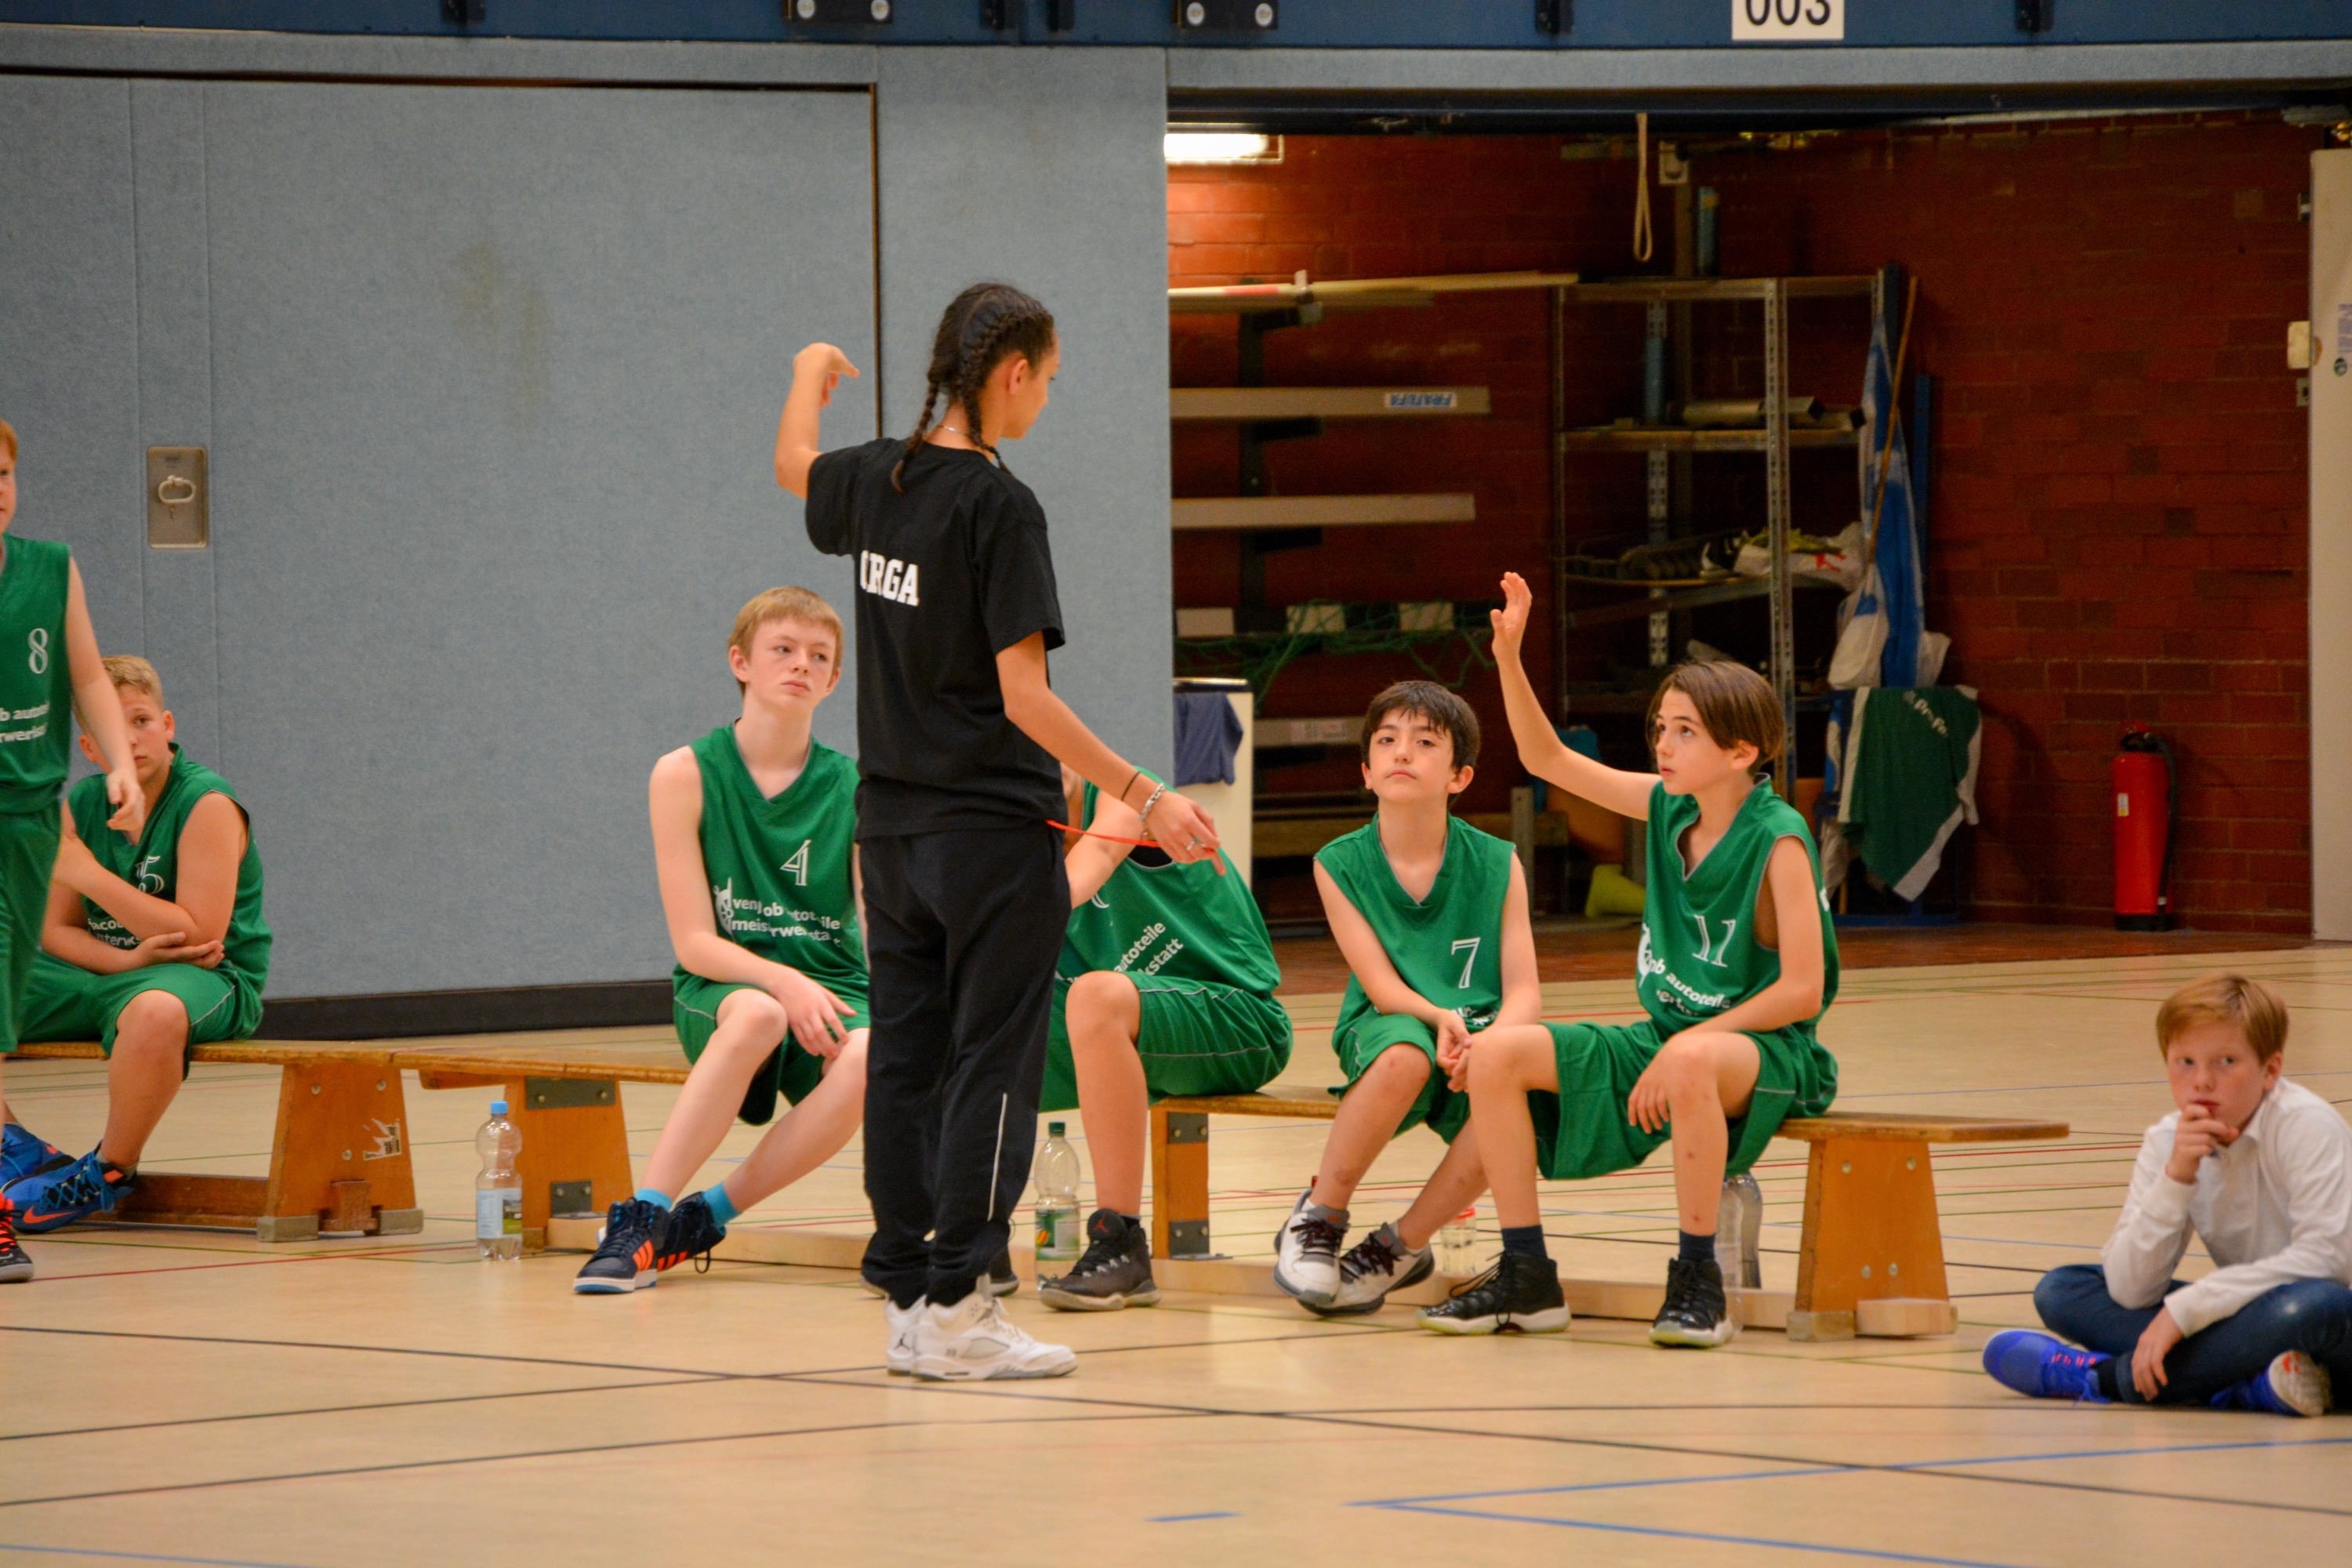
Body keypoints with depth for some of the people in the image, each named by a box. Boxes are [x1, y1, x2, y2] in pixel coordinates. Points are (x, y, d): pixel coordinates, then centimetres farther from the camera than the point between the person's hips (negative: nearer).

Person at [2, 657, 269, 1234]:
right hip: (107, 972, 7)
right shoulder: (80, 806, 5)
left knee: (154, 1011, -43)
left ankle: (110, 1173, -19)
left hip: (209, 979, -7)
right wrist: (128, 958, -17)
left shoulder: (207, 805, -14)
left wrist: (87, 872, -22)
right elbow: (57, 931, 5)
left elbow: (197, 934, -22)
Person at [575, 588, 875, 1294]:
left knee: (868, 1059, -35)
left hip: (830, 991, 2)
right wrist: (783, 981, -24)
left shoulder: (854, 791, 6)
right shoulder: (687, 775, 0)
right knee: (757, 1015, -40)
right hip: (722, 989, -2)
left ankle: (704, 1216, -20)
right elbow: (694, 942, -6)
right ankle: (642, 1218, -32)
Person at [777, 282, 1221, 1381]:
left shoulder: (879, 480, 4)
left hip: (892, 826, 7)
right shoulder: (998, 507, -16)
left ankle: (905, 1293, 12)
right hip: (992, 828, -7)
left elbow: (794, 465, 30)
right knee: (993, 1059, -3)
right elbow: (1024, 698, -19)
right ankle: (953, 1302, -7)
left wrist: (811, 374, 50)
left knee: (905, 1056, 9)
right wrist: (1142, 796, -17)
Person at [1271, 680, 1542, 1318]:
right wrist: (1439, 1018, -30)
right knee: (1406, 1053, -39)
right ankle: (1317, 1220, -15)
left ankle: (1401, 1245, -11)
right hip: (1385, 1030, -1)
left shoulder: (1495, 865, 1)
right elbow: (1380, 984, -9)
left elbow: (1524, 991, -5)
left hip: (1475, 1046, 1)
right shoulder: (1341, 864, 0)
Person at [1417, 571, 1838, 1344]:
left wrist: (1684, 1045, -22)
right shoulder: (1668, 809, 4)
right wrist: (1509, 656, -3)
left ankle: (1698, 1279, -29)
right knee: (1496, 1054, -8)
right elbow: (1546, 758, 10)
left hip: (1765, 1049, -7)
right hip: (1662, 1040, 7)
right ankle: (1526, 1276, -4)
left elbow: (1802, 991, -19)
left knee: (1691, 1066, -43)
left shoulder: (1777, 839, -15)